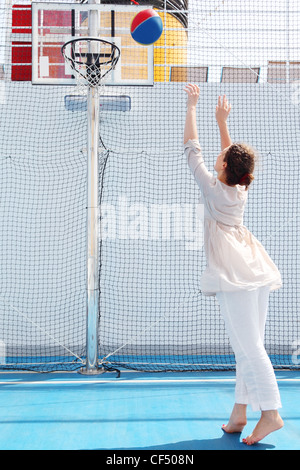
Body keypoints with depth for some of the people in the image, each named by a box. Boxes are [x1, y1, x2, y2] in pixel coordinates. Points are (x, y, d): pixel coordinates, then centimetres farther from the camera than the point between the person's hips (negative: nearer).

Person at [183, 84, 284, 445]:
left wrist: (192, 107, 11)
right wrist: (222, 121, 34)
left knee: (247, 344, -7)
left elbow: (192, 149, 3)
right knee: (249, 343, 7)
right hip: (255, 270, 8)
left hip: (233, 273, -8)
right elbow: (233, 153, 28)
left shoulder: (212, 187, -5)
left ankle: (271, 412, -6)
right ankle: (239, 412, 14)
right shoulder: (241, 189, 11)